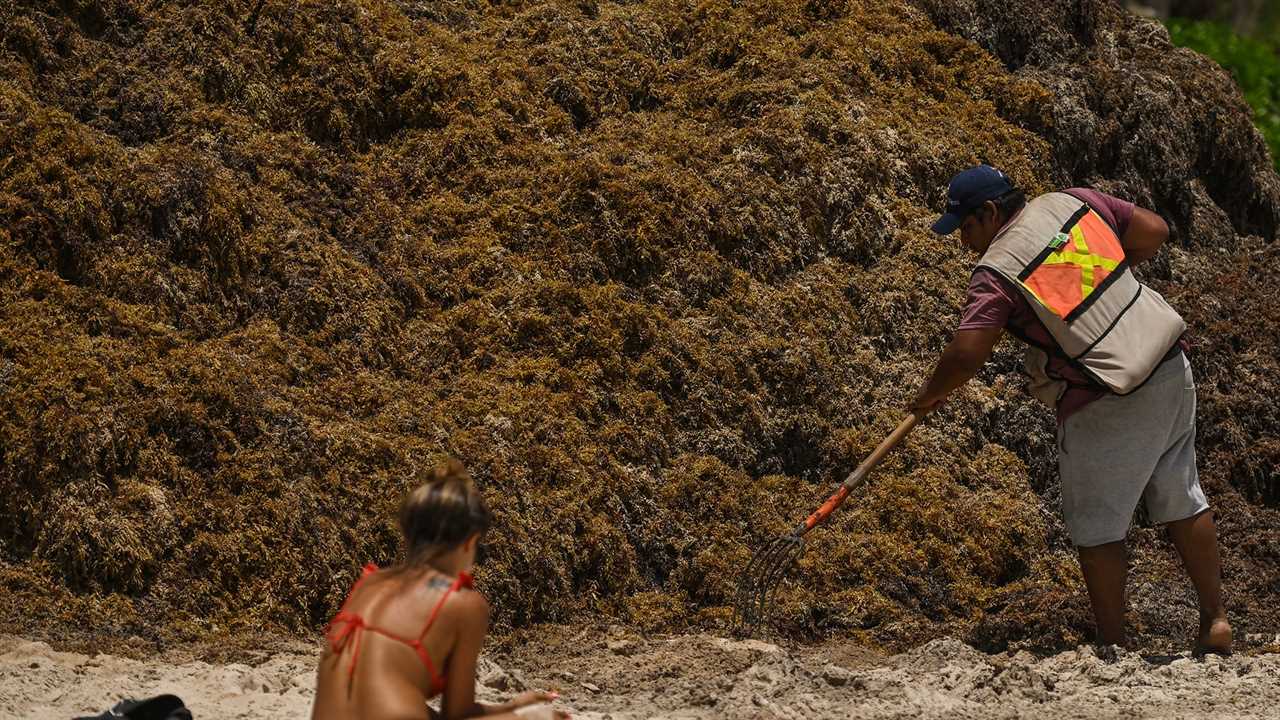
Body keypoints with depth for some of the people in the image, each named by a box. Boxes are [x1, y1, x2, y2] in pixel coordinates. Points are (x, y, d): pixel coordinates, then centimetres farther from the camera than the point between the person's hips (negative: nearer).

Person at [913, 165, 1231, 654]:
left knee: (1096, 525, 8)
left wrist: (931, 394, -3)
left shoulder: (996, 271, -13)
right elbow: (1153, 232, 10)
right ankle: (1216, 619, 24)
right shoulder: (1076, 203, 4)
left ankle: (1114, 647, 13)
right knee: (1182, 501, 18)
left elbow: (966, 353, -21)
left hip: (1107, 408, -7)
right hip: (1171, 370, 7)